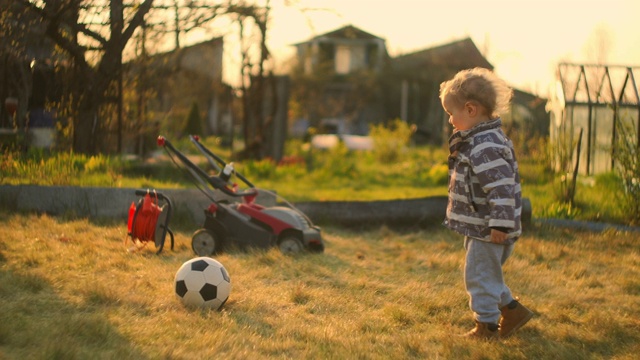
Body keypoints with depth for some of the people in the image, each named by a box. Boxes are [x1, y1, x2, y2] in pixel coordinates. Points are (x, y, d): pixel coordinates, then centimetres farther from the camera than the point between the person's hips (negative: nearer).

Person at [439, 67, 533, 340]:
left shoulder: (485, 147, -24)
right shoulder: (477, 140, 10)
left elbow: (502, 187, -29)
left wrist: (500, 224, -29)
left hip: (487, 231, -10)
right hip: (480, 228, 10)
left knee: (480, 275, 1)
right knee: (487, 274, 21)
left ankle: (487, 326, 12)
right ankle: (512, 310, 29)